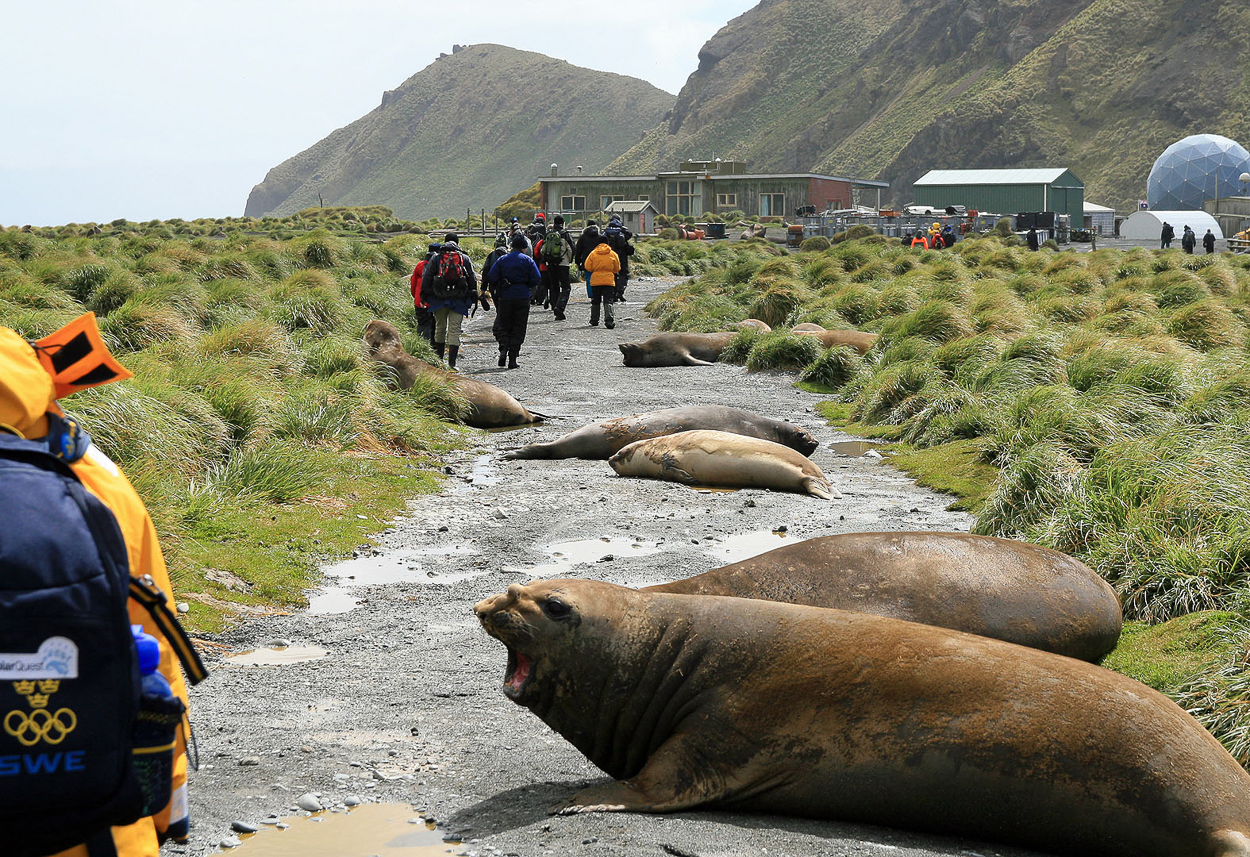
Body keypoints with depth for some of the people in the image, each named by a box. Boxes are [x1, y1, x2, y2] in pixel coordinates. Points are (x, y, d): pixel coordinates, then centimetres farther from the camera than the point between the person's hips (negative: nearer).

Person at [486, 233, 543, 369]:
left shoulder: (502, 260, 4)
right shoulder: (528, 261, 0)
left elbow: (492, 278, -2)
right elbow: (537, 279, -7)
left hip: (505, 297, 1)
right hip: (522, 297, -1)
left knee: (504, 327, 11)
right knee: (518, 329, 5)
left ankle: (503, 348, -16)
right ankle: (512, 359, 0)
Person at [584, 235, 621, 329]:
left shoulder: (593, 253, -1)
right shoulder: (613, 254, 1)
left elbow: (588, 267, -1)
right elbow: (617, 269, 8)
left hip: (595, 281, 1)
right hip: (609, 281, -1)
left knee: (595, 301, 15)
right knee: (608, 302, -5)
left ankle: (594, 321, 22)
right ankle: (609, 320, -22)